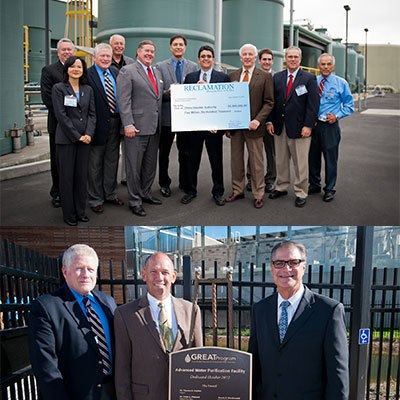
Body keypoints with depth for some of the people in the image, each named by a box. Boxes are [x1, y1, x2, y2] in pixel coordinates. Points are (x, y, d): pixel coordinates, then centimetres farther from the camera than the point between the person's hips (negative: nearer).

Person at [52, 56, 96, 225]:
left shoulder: (88, 89, 11)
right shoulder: (59, 88, -2)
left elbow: (92, 113, 8)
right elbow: (61, 115, -8)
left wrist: (88, 134, -8)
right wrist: (76, 136, -13)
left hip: (85, 138, 4)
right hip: (66, 139, -4)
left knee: (82, 176, 7)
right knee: (67, 176, 2)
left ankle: (81, 211, 18)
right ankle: (69, 214, 11)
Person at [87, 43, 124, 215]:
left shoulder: (115, 73, 9)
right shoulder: (87, 75, -11)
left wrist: (122, 121, 5)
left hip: (115, 123, 6)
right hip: (98, 125, -6)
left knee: (112, 162, 17)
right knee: (95, 165, 6)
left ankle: (110, 194, 31)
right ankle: (95, 199, 17)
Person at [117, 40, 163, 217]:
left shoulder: (157, 72, 17)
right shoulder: (127, 71, -5)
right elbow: (124, 101, -12)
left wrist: (161, 124, 12)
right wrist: (128, 124, -19)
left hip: (154, 127, 7)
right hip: (136, 128, -7)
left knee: (150, 164, 15)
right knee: (134, 166, 0)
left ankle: (146, 193, 30)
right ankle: (135, 201, 9)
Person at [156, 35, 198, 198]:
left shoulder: (193, 67, 6)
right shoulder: (161, 66, 1)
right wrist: (168, 93, -21)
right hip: (167, 115, -1)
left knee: (185, 152, 10)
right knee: (164, 152, 8)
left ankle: (184, 182, 24)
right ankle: (164, 183, 21)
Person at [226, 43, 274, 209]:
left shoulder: (265, 77, -1)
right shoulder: (232, 76, 9)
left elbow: (269, 102, -4)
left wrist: (258, 120, -16)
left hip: (253, 125, -4)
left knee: (256, 162, 3)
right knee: (236, 159, 11)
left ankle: (258, 194, 13)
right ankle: (237, 190, 23)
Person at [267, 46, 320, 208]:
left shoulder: (309, 78, -2)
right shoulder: (277, 77, 9)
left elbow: (313, 104, -7)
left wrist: (308, 125, -13)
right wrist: (270, 121, 1)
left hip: (299, 128, -4)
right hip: (279, 127, 4)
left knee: (300, 163, 3)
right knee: (280, 161, 13)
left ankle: (301, 193, 13)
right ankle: (281, 187, 27)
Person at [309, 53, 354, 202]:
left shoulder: (341, 83, -2)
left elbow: (349, 105, 2)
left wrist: (337, 116, -11)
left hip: (330, 126, -3)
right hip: (313, 124, 3)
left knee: (330, 159, 3)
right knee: (313, 157, 13)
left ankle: (329, 189, 17)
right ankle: (314, 185, 30)